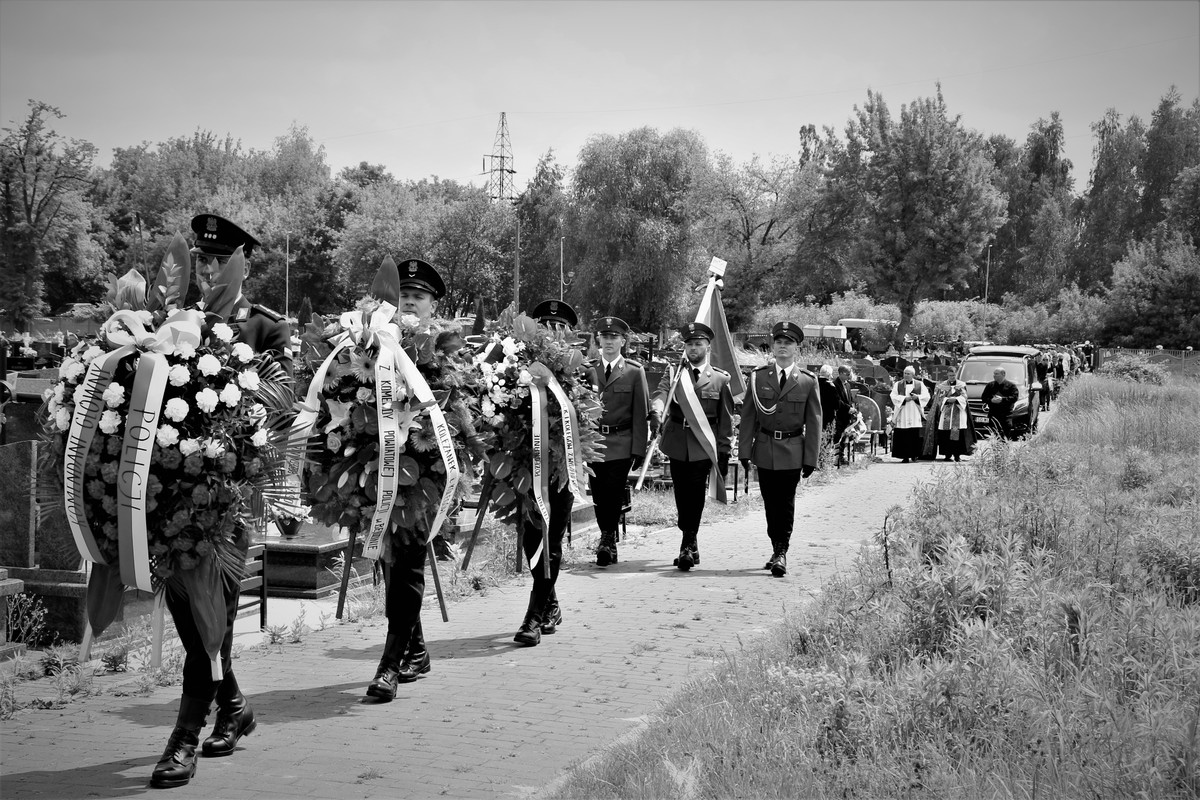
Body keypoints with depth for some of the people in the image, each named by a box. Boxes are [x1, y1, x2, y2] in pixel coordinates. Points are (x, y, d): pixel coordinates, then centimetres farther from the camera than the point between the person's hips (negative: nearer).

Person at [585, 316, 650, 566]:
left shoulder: (635, 371, 4)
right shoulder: (588, 370, 7)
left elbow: (641, 413, 2)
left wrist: (639, 449, -4)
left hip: (621, 444, -2)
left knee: (613, 494, -9)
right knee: (599, 496, 6)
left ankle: (607, 540, -2)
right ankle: (608, 543, 20)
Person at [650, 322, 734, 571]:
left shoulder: (720, 379, 7)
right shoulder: (673, 373, 10)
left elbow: (726, 419, 8)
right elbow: (661, 393, -10)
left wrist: (724, 453, 4)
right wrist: (657, 411, -33)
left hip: (703, 445, -2)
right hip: (677, 444, 2)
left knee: (695, 495, -9)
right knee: (682, 496, 7)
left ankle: (687, 546, -4)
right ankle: (691, 543, 22)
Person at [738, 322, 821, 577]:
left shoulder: (808, 381, 0)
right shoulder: (758, 377, 4)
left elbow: (813, 422, 1)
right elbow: (747, 416, 4)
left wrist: (811, 458, -3)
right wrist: (744, 450, -2)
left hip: (792, 452, -2)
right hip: (764, 450, 2)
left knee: (786, 504, -3)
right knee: (770, 504, 9)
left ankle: (781, 553, 1)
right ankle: (778, 551, 22)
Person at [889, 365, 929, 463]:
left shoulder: (919, 384, 10)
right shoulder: (898, 384, 8)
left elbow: (926, 396, 5)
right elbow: (894, 396, -1)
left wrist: (917, 397, -12)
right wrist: (904, 398, -14)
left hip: (915, 414, 1)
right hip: (902, 414, 0)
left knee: (915, 435, -4)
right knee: (903, 436, -6)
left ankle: (914, 454, 10)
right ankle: (905, 456, -3)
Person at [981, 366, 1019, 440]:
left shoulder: (1011, 385, 5)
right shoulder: (990, 385, 15)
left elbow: (1014, 398, -7)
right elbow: (983, 397, 11)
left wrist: (1002, 399, -19)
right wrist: (991, 400, -10)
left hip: (1006, 415, -3)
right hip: (993, 414, 3)